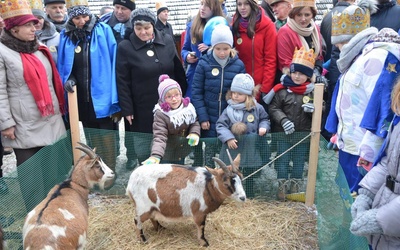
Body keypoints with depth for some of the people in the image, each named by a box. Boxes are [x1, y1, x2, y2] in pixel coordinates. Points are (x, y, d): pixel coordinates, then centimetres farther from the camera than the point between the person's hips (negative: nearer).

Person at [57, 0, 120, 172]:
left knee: (106, 138, 2)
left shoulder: (103, 31, -5)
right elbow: (62, 65, 14)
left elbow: (113, 64, -8)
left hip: (102, 96, -4)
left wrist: (115, 97, -13)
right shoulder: (65, 36, 5)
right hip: (81, 98, 4)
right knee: (91, 140, 16)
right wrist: (67, 79, -7)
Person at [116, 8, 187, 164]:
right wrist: (126, 109, -9)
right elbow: (122, 82, -6)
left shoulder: (167, 41, 2)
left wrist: (183, 97, 8)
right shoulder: (125, 47, -6)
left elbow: (178, 71, 8)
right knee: (144, 151, 9)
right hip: (142, 110, -2)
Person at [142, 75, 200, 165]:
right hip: (166, 156, -5)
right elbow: (159, 136, -31)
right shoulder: (160, 114, -24)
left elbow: (194, 122, 7)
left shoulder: (188, 107, -9)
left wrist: (194, 133, -16)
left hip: (181, 153, 5)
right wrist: (156, 155, -47)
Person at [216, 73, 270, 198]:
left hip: (251, 150, 1)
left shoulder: (257, 108, -1)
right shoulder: (229, 109, -5)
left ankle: (250, 198, 29)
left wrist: (263, 127, -7)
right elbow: (220, 125, -8)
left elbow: (265, 119, 14)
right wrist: (228, 138, -21)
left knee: (251, 177, 13)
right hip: (233, 149, -1)